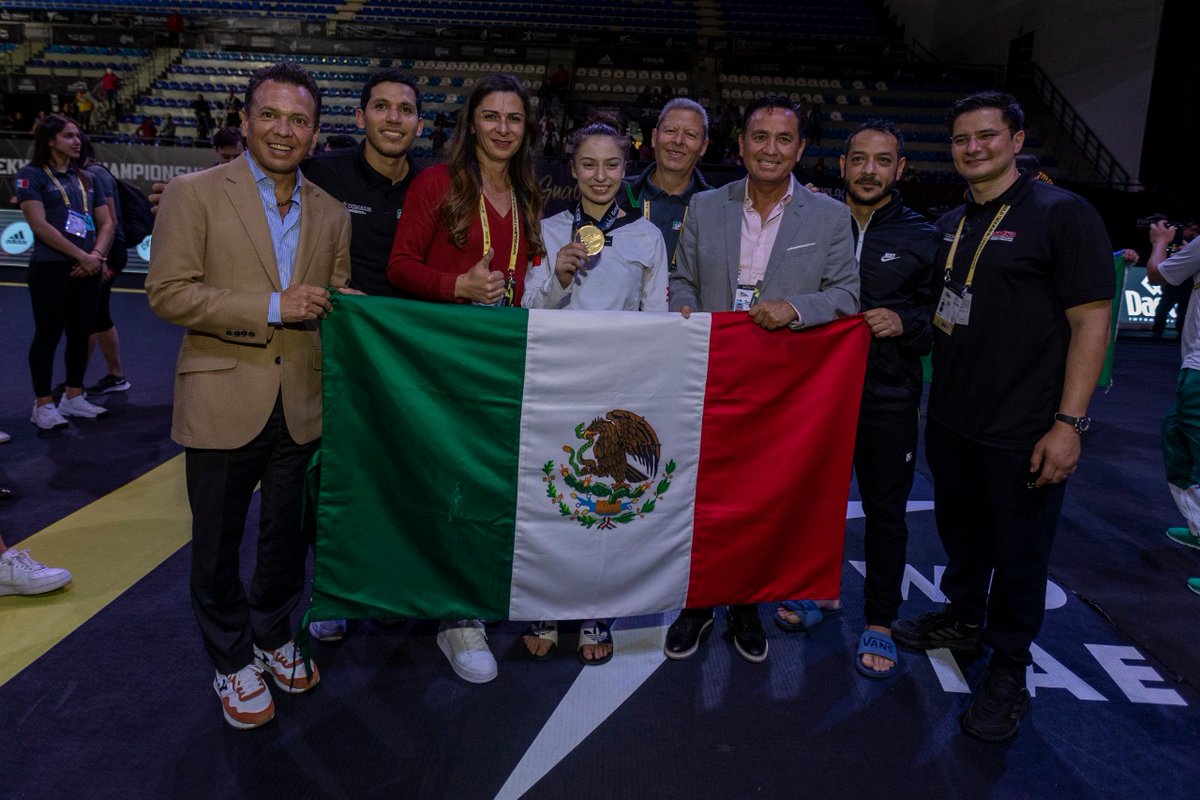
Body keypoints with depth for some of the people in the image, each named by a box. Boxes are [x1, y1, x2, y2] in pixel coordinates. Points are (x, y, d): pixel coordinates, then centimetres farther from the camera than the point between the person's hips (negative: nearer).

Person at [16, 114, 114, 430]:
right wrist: (81, 255, -15)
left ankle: (73, 398, 21)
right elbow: (40, 225, -12)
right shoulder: (31, 175, -2)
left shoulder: (86, 179, 15)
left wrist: (96, 255, -6)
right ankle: (43, 405, 7)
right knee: (49, 333, -1)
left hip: (87, 270, 6)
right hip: (51, 269, -5)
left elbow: (106, 223, 12)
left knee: (81, 332, 9)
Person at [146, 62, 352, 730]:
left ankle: (275, 638, 42)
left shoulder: (332, 213, 7)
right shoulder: (195, 194, -5)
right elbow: (167, 293, -12)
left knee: (288, 538, 18)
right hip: (223, 402, -3)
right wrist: (271, 307, -19)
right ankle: (233, 662, 33)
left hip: (300, 405, 4)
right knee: (218, 546, 11)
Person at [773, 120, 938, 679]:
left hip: (888, 401, -1)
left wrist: (905, 322, -15)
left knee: (885, 513, 8)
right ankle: (821, 590, 38)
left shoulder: (922, 238, 1)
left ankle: (880, 621, 24)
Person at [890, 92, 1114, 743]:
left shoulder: (1062, 213, -10)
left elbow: (1091, 320, -13)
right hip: (951, 418, 6)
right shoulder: (951, 224, 10)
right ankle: (963, 618, 41)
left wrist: (1069, 422, -18)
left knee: (1017, 552, 7)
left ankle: (1008, 669, 25)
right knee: (960, 531, 19)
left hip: (1025, 431, -6)